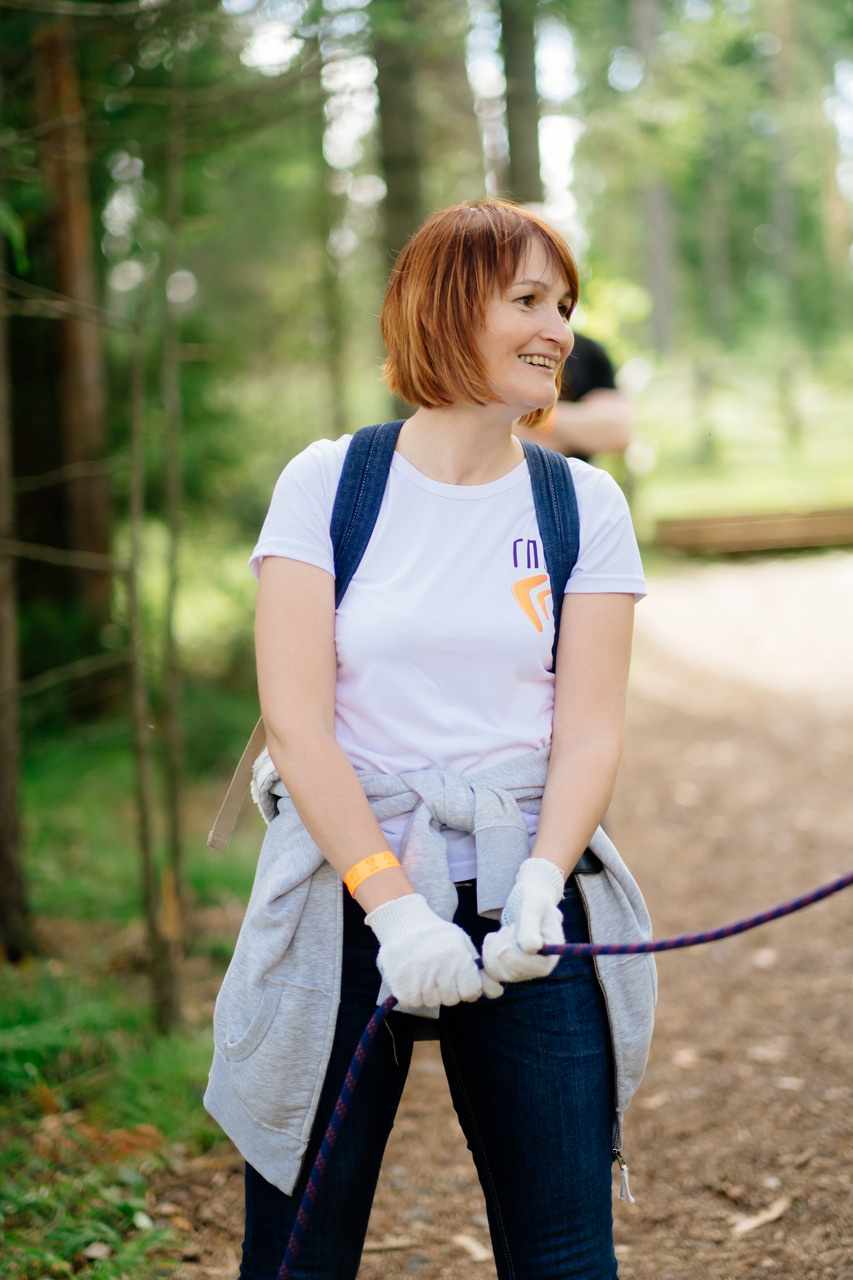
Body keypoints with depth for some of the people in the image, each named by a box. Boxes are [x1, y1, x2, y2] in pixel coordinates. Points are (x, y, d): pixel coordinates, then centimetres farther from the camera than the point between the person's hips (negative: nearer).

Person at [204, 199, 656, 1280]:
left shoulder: (585, 504, 7)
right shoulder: (326, 483, 0)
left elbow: (589, 730, 1)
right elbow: (295, 724, -7)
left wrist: (540, 887, -16)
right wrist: (393, 904, -17)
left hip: (524, 904, 2)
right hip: (347, 895, -1)